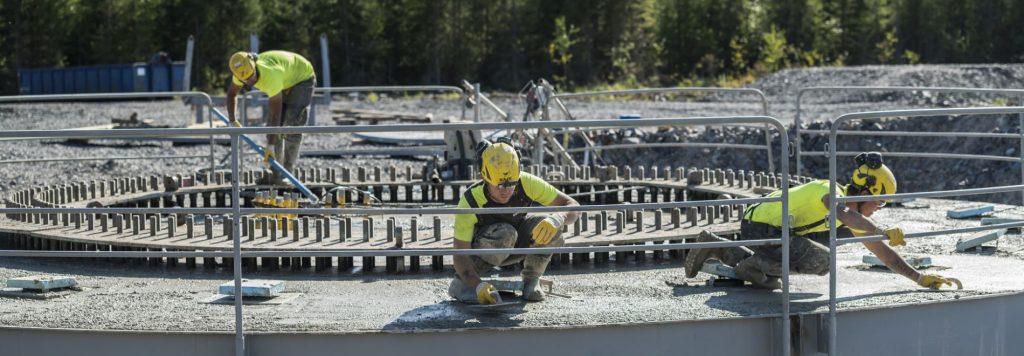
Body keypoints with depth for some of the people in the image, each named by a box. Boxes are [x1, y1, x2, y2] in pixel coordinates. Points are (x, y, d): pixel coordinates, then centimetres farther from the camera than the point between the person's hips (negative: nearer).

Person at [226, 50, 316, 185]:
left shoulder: (270, 75, -42)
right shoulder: (242, 70, -21)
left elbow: (276, 114, -39)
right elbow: (231, 94, 1)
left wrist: (270, 146, -38)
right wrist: (232, 121, -3)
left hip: (302, 78, -7)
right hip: (285, 82, 7)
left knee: (292, 126, -17)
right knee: (273, 125, -2)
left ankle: (286, 173, -10)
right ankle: (275, 174, 1)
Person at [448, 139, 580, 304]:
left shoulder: (526, 183, -28)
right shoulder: (470, 201, -34)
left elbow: (572, 206, -24)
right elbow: (460, 254, -32)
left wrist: (557, 218, -47)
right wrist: (478, 285, -49)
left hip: (517, 244, 3)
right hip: (483, 247, -2)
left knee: (549, 229, -28)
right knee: (505, 234, -37)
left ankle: (531, 280, -5)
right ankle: (461, 281, -16)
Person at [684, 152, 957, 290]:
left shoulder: (855, 216, 10)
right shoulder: (833, 193, -17)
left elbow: (883, 253, 13)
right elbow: (844, 214, -42)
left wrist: (920, 278, 9)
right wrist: (883, 232, -37)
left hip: (763, 225, 10)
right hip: (759, 228, -10)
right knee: (824, 260, -18)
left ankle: (715, 247, 25)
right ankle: (756, 265, -6)